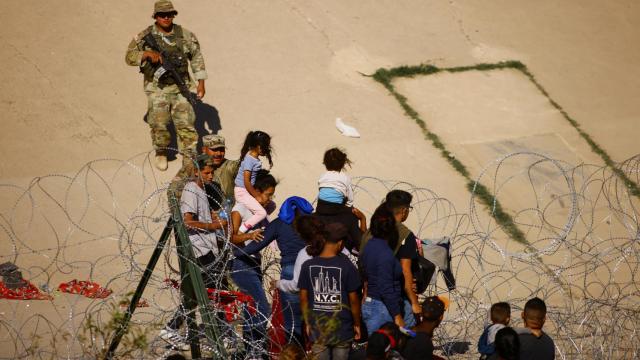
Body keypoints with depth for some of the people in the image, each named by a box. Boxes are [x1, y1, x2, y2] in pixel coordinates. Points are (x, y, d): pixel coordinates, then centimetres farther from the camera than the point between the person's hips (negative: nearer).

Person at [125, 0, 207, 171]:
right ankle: (161, 152, 22)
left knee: (186, 123, -6)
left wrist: (201, 83, 9)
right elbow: (130, 56, -6)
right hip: (157, 88, -1)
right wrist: (148, 53, -24)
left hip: (181, 86, 1)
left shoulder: (185, 35, 3)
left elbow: (197, 58, 12)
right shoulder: (146, 36, -2)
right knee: (158, 123, -4)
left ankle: (189, 159, 0)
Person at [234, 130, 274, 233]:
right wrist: (257, 196, -13)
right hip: (242, 192, -10)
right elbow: (247, 182, -22)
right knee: (262, 213, -19)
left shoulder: (254, 158, 7)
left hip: (248, 191, 10)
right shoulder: (249, 160, -21)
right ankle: (239, 232, -16)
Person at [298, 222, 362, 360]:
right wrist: (357, 324, 7)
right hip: (342, 328, -2)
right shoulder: (347, 267, -12)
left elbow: (303, 298, 0)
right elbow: (353, 300, -7)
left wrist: (308, 323, 13)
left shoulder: (308, 266, -5)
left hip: (318, 329, 2)